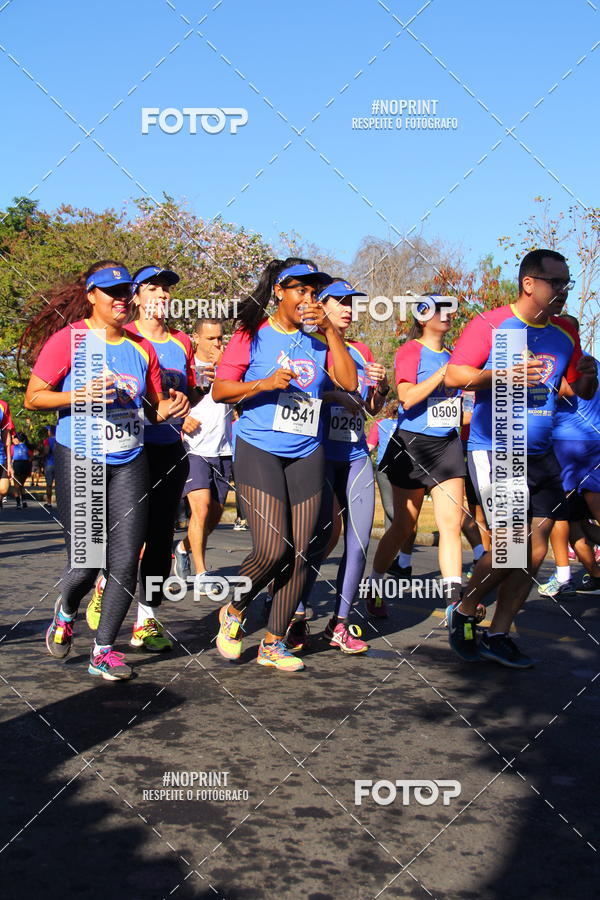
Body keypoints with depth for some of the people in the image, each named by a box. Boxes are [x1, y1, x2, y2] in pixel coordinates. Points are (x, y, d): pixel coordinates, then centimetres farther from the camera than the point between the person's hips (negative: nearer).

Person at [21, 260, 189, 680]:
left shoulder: (141, 347, 9)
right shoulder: (68, 339, -5)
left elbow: (154, 403, 17)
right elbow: (34, 397, -6)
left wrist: (171, 406, -6)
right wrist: (80, 396, -21)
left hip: (130, 463, 4)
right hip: (79, 461, -4)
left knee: (126, 563, -2)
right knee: (84, 566, -5)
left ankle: (104, 649, 14)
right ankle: (66, 612, 31)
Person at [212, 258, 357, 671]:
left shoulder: (320, 337, 9)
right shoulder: (253, 334, -1)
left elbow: (349, 382, -3)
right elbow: (220, 390, -2)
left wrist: (330, 330, -8)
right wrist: (265, 383, -16)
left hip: (306, 455, 4)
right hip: (259, 451, -4)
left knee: (300, 552, 1)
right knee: (272, 548, -14)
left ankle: (273, 643, 15)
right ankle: (234, 611, 16)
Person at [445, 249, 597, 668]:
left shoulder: (566, 333, 10)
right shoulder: (489, 324, -7)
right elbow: (454, 374, -10)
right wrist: (501, 375, -24)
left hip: (541, 454, 6)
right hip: (494, 450, -6)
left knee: (536, 548, 3)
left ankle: (498, 635, 15)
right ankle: (463, 613, 13)